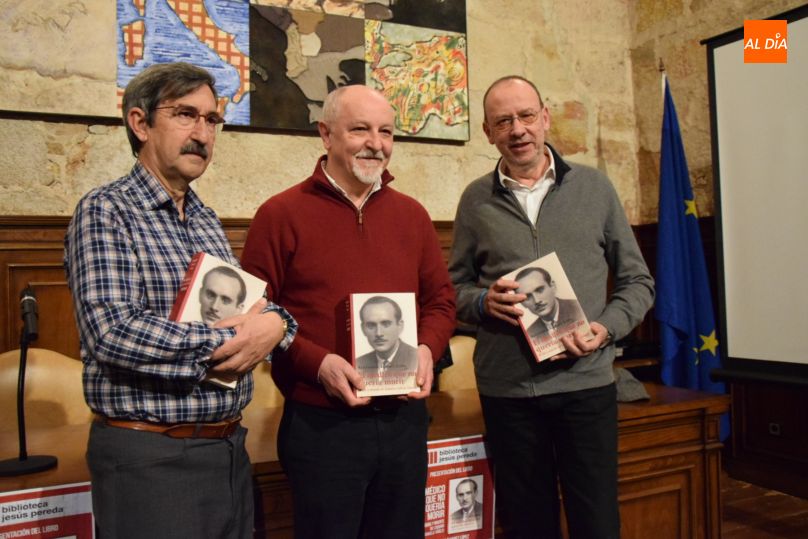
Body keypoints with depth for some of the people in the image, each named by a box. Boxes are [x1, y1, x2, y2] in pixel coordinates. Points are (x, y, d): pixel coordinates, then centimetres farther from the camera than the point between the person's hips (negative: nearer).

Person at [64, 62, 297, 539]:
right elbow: (112, 334, -21)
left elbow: (256, 305, 13)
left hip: (231, 447, 7)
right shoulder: (106, 211, -9)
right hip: (149, 457, -7)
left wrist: (275, 322, -9)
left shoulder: (208, 221, 12)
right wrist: (227, 342, -16)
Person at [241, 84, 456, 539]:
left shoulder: (411, 214, 10)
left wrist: (428, 349, -5)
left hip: (405, 420, 5)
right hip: (321, 425, -4)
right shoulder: (282, 215, -5)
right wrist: (317, 362, -18)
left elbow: (441, 298, 13)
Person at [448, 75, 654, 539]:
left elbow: (637, 281, 7)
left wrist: (607, 328, -10)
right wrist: (483, 302, -12)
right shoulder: (476, 200, 4)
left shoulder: (594, 187, 3)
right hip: (506, 387, 1)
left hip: (586, 380, 0)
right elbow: (456, 286, 9)